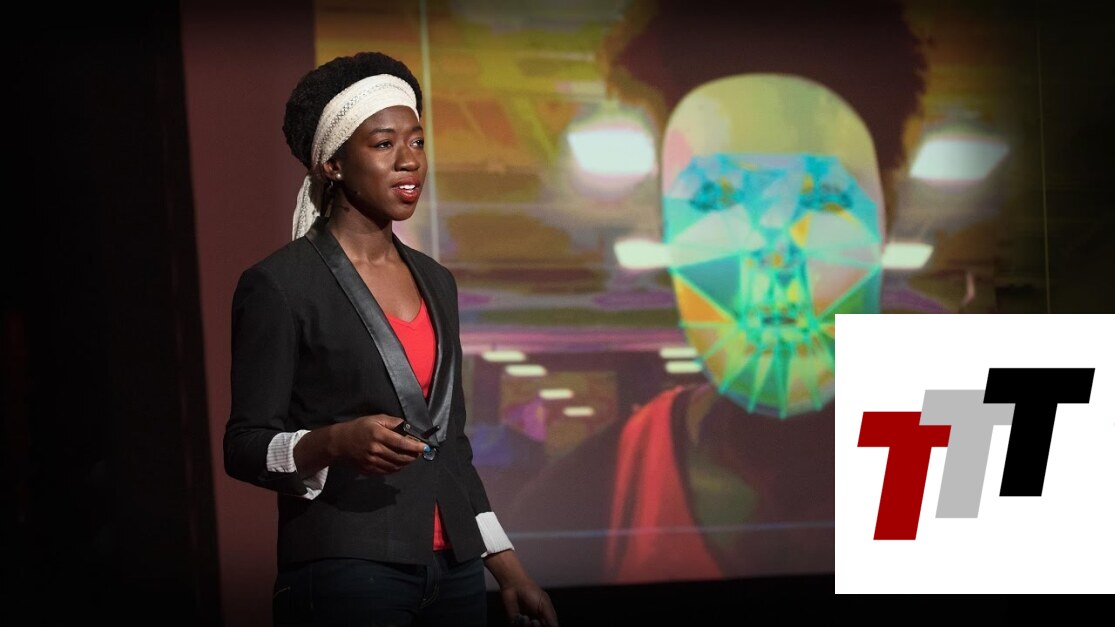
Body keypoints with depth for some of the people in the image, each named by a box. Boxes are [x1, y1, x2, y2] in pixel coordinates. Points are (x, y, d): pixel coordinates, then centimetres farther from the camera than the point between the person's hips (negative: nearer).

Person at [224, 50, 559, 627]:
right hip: (345, 576, -6)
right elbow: (244, 447, -8)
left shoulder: (435, 282, 14)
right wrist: (337, 442, -26)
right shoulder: (278, 286, -6)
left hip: (453, 573, 6)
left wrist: (509, 570, 13)